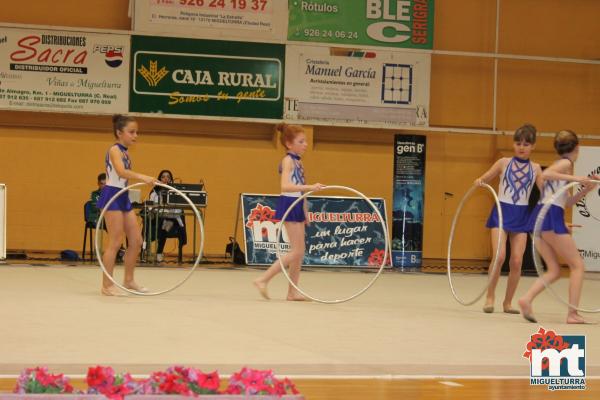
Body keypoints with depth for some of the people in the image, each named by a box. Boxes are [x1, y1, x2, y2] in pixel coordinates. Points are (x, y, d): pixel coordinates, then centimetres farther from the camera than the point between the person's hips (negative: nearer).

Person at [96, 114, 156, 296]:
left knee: (136, 241, 9)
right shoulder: (115, 150, -12)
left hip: (123, 197, 9)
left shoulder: (125, 153, 15)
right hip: (112, 196, -9)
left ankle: (128, 280, 20)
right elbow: (121, 172, -31)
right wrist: (143, 177, -43)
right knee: (115, 242, -8)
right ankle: (107, 285, -1)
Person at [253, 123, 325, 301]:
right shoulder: (288, 160, -13)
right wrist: (310, 187, -35)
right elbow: (285, 186, -28)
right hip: (289, 205, -9)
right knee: (296, 251, -11)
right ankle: (263, 279, -8)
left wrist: (305, 213, 20)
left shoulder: (298, 161, 14)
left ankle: (293, 292, 13)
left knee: (300, 252, 9)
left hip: (297, 206, 9)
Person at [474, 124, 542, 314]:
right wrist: (479, 181, -12)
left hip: (522, 216, 2)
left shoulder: (535, 168, 6)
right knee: (499, 256, -17)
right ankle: (490, 296, 1)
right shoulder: (504, 162, 4)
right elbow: (484, 179, 10)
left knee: (516, 261, -3)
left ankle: (508, 302, 13)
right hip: (501, 211, -2)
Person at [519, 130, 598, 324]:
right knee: (577, 265, 1)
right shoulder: (566, 163, -1)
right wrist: (574, 178, -21)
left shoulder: (561, 165, 25)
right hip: (551, 218, -8)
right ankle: (572, 313, -5)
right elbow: (545, 174, -23)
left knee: (554, 271, 9)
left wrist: (586, 189, 18)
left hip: (538, 219, 8)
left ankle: (527, 299, -12)